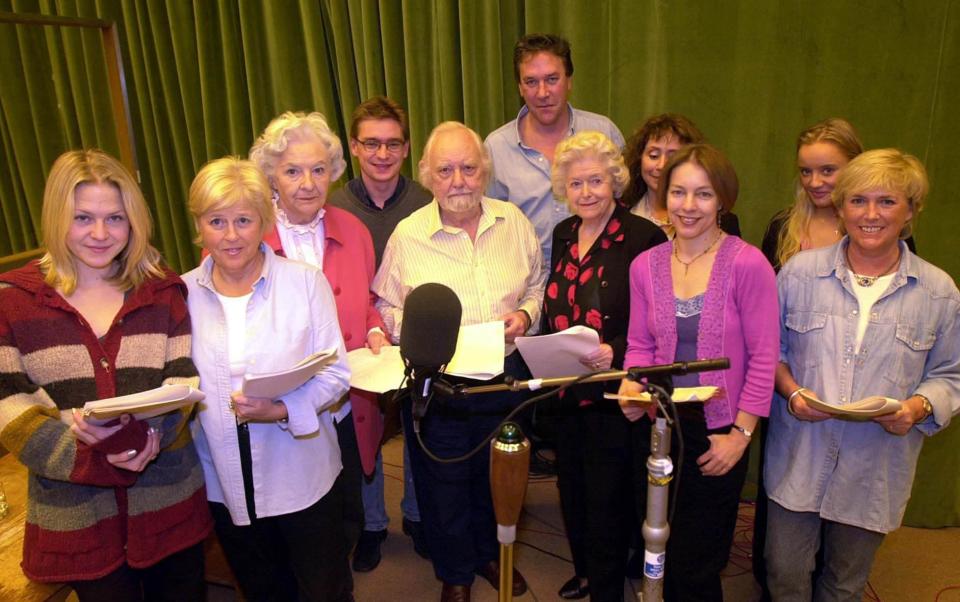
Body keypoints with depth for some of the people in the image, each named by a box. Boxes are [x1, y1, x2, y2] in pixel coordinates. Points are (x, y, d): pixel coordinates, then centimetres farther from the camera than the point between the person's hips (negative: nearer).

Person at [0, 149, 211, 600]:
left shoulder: (162, 290, 2)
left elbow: (185, 379, -4)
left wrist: (147, 435, -24)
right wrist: (89, 459, -21)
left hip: (170, 499, 2)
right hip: (75, 510, -1)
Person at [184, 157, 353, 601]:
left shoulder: (305, 282, -10)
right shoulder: (183, 293, -2)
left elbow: (336, 372, -10)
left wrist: (283, 410, -24)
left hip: (302, 476, -2)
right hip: (225, 482, 3)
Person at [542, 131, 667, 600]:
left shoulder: (644, 237, -15)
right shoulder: (564, 234, 6)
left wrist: (615, 352, -29)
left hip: (613, 395, -6)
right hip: (564, 389, 7)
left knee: (607, 499, 8)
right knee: (572, 490, 21)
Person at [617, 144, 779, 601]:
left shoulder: (747, 264, -14)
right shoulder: (645, 265, 0)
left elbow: (763, 357, -11)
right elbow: (640, 345, 7)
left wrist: (740, 433, -11)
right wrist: (631, 389, -12)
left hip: (716, 434, -4)